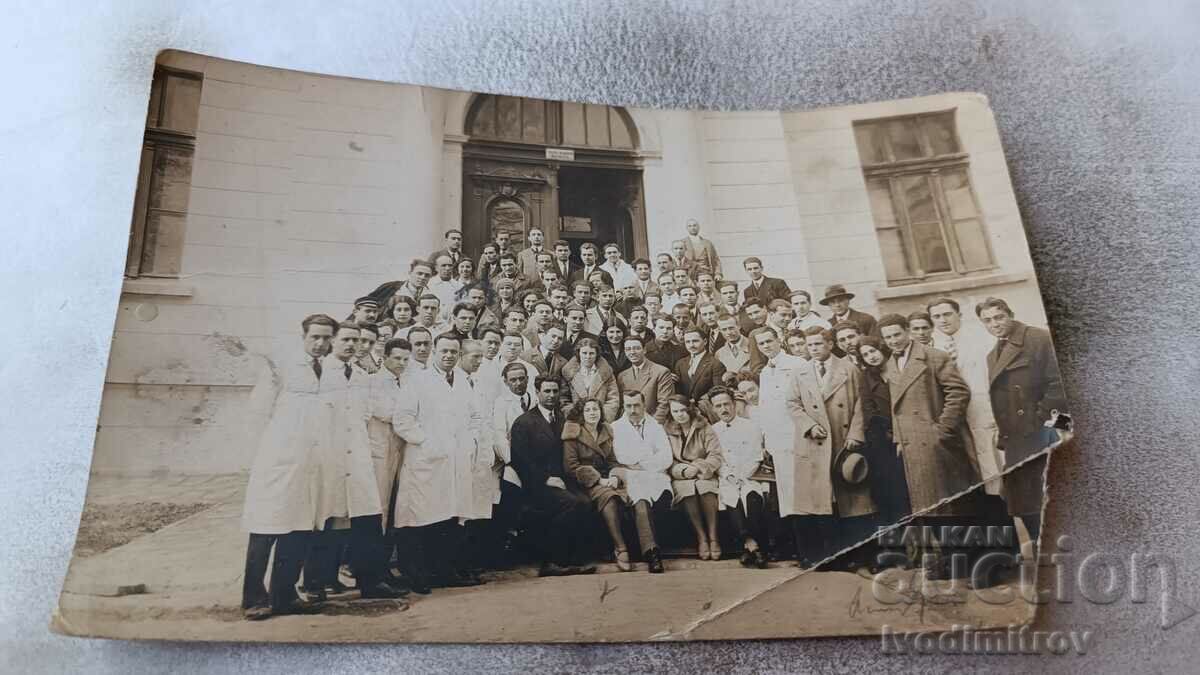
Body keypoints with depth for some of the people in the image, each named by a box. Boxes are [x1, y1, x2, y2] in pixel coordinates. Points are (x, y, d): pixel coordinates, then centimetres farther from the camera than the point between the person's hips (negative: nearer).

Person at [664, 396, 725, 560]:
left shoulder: (705, 429, 6)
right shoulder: (666, 431, 7)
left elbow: (716, 456, -1)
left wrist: (698, 467, -17)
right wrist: (683, 470, -15)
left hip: (704, 474, 0)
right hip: (680, 478, 0)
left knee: (704, 487, -35)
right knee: (688, 488, -35)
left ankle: (713, 537, -31)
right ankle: (701, 538, -29)